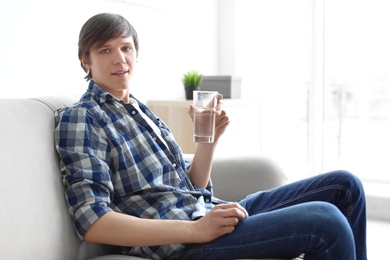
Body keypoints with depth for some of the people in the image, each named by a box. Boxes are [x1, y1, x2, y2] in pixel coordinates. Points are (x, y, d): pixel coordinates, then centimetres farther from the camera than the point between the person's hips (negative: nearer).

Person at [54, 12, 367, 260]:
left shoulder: (141, 110, 16)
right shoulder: (79, 119, -7)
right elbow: (92, 222, -18)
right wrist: (196, 230, -23)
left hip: (209, 212, 8)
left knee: (345, 185, 6)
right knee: (325, 223, -25)